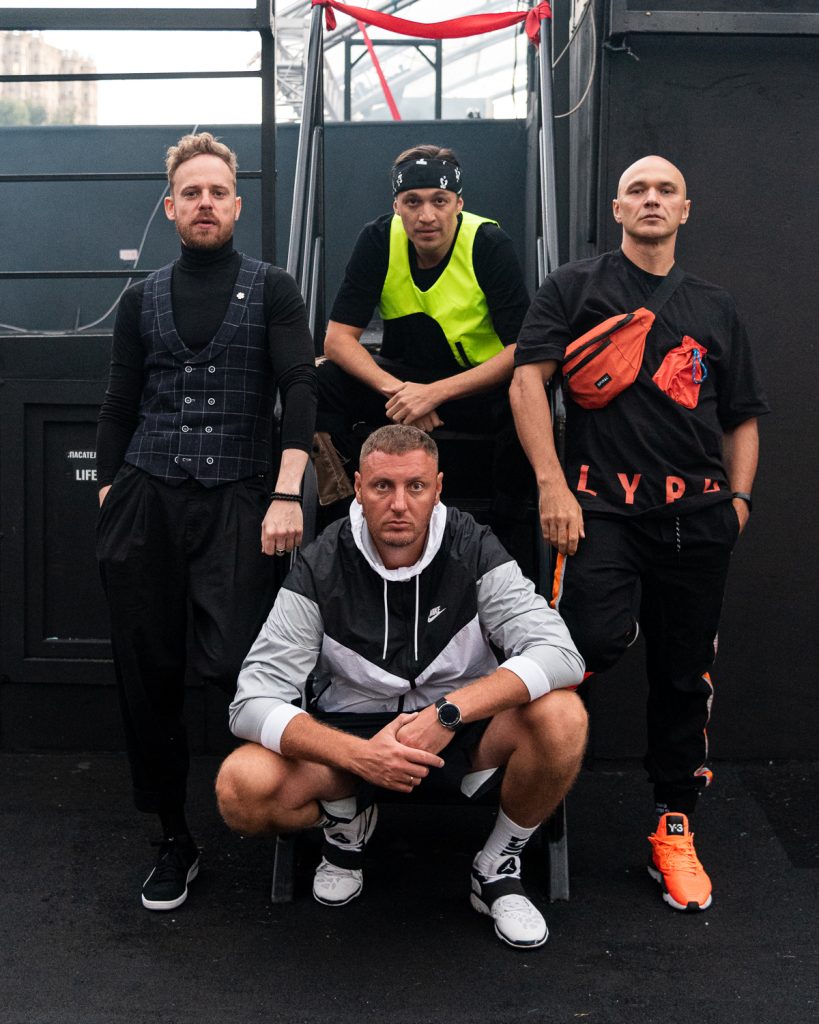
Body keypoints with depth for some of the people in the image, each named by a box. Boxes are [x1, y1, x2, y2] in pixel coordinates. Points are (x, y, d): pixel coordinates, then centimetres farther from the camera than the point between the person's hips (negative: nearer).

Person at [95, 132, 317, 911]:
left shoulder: (272, 291, 7)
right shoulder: (142, 301, 16)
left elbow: (298, 390, -4)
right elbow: (119, 407, 15)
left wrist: (287, 495, -15)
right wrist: (107, 501, 6)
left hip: (236, 500, -3)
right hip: (145, 499, 3)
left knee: (233, 663, -15)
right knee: (147, 678, 3)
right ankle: (174, 841, 17)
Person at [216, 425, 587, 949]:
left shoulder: (473, 550, -13)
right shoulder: (321, 568, -14)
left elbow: (561, 654, -23)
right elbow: (253, 700, -18)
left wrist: (449, 712, -35)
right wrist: (359, 754, -34)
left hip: (463, 731, 0)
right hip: (353, 731, 0)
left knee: (562, 715, -30)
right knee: (242, 789, -27)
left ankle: (498, 867, -2)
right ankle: (347, 823, 9)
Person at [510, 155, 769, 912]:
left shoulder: (715, 308, 19)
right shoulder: (577, 286, 8)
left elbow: (742, 416, 21)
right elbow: (528, 376, -3)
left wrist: (739, 495, 5)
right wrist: (551, 484, -13)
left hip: (698, 515, 4)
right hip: (604, 504, -3)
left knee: (685, 674, 8)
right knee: (595, 639, -26)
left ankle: (674, 829, 22)